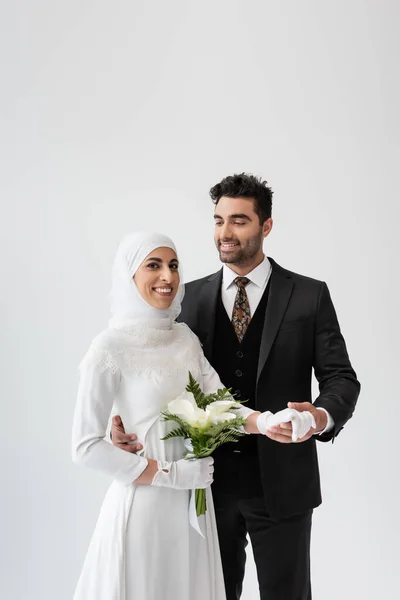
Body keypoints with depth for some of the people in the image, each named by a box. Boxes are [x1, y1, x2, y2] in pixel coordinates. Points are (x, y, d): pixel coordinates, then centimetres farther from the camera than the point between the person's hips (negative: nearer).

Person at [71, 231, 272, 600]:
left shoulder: (185, 338, 5)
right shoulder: (111, 348, -14)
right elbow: (86, 447, -15)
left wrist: (262, 421, -25)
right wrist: (169, 474, -16)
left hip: (195, 499, 6)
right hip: (142, 501, -6)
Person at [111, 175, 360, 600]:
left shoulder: (309, 296, -4)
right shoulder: (193, 296, 3)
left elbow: (340, 377, -5)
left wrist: (322, 417, -27)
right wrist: (131, 422, -14)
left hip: (281, 482, -2)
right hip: (210, 480, 3)